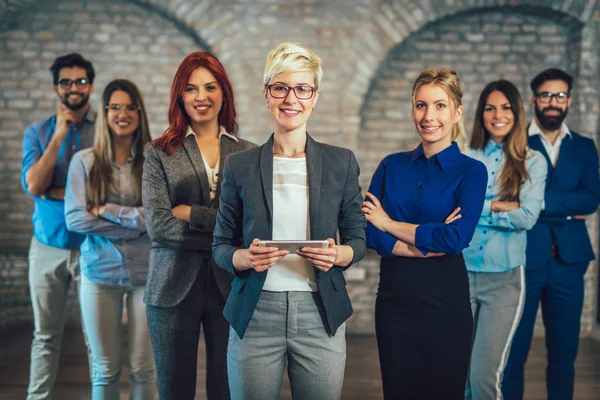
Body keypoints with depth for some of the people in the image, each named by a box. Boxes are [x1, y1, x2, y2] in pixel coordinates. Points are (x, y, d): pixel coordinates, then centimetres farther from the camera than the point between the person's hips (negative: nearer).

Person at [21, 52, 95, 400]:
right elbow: (33, 185, -8)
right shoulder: (38, 133, 6)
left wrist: (56, 191, -10)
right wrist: (59, 134, -10)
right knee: (46, 335, 10)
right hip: (48, 247, 2)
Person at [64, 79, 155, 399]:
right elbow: (74, 218, -7)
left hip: (146, 273, -1)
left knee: (143, 368, 7)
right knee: (105, 370, 10)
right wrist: (135, 224, -11)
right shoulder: (84, 161, 1)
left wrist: (107, 211, -9)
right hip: (100, 273, 1)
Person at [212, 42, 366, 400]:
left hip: (320, 315, 1)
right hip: (255, 315, 0)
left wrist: (338, 255, -13)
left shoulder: (342, 163, 5)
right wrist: (246, 257, -15)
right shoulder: (240, 166, 3)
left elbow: (358, 239, 9)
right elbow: (221, 245, 6)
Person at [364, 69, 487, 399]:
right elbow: (368, 233, -5)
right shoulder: (392, 165, 5)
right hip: (394, 298, 3)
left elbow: (457, 238, -19)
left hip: (445, 300, -3)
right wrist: (431, 245, -15)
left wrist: (389, 224, -10)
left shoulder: (471, 171, -4)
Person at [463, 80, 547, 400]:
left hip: (504, 278, -1)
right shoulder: (465, 159, 7)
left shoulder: (532, 162, 3)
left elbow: (528, 216, -10)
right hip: (461, 274, 2)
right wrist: (497, 205, -11)